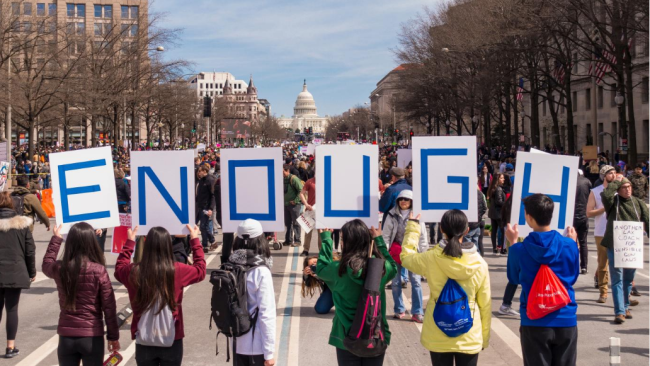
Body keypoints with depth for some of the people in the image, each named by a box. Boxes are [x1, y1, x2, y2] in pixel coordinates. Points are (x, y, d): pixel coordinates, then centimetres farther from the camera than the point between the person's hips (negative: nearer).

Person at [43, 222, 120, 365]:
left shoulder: (59, 269, -5)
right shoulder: (99, 270, -14)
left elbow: (46, 264, 22)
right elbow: (109, 306, -8)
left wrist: (56, 239, 32)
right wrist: (113, 336, 1)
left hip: (66, 336, 3)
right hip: (92, 337, -3)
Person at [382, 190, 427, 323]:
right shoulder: (392, 215, 2)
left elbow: (423, 236, 1)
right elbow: (386, 234, 2)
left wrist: (423, 252, -3)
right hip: (396, 251, 2)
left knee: (415, 281, -7)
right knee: (395, 282, 8)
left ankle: (417, 312, -3)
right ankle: (399, 310, 21)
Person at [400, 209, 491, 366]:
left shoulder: (431, 259, -13)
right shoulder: (479, 263, -10)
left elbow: (406, 257, 9)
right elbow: (485, 304, -1)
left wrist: (413, 227, 18)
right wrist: (485, 337, 11)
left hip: (438, 337, 0)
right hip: (469, 337, 0)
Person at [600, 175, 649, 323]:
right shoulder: (613, 201, -1)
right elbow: (606, 195, -24)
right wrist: (616, 181, -12)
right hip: (615, 247, -3)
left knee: (628, 280, 14)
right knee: (617, 279, -4)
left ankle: (625, 307, 29)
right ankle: (619, 312, -6)